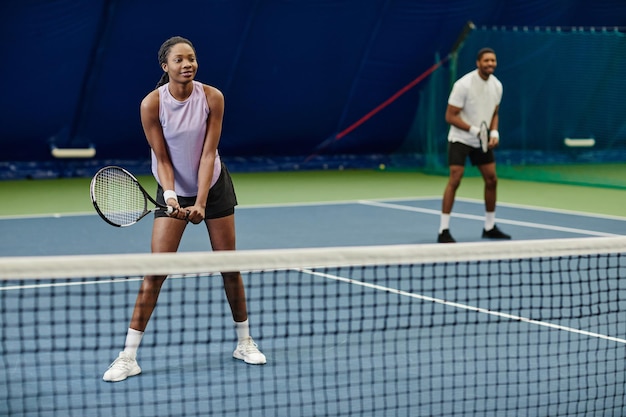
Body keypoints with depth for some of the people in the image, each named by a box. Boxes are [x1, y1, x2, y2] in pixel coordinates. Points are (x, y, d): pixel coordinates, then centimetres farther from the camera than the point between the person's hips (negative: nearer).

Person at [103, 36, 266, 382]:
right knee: (155, 272, -9)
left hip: (213, 185, 1)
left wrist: (201, 203, -22)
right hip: (173, 191, -1)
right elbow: (162, 158, -14)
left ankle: (244, 342, 23)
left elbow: (208, 153, -16)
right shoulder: (152, 104, -18)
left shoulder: (212, 98, -16)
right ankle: (128, 356, -6)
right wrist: (170, 195, -28)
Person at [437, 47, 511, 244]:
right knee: (455, 180, -14)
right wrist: (474, 130, -25)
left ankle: (489, 227, 22)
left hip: (483, 141, 7)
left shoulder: (497, 85, 0)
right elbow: (450, 116, -18)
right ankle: (444, 231, -10)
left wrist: (494, 133, -6)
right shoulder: (463, 85, -20)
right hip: (460, 139, -7)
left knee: (491, 180, 7)